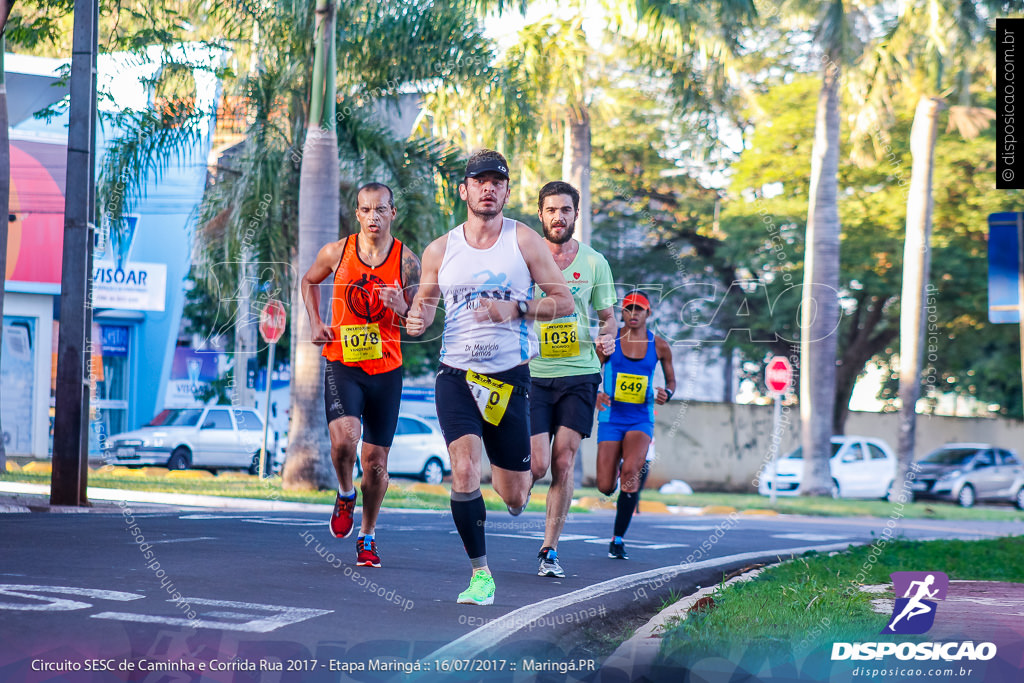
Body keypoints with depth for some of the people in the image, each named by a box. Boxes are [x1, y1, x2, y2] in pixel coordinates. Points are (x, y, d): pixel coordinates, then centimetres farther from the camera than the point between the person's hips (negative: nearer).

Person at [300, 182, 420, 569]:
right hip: (342, 365, -1)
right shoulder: (336, 252, -2)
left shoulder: (407, 261, -3)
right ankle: (345, 495, 9)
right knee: (343, 438, -25)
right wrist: (316, 324, 7)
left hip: (386, 370, 1)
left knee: (376, 460, 5)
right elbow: (309, 282, 20)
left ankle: (367, 537, 26)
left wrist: (400, 308, -19)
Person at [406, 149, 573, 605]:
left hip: (509, 376, 0)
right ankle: (480, 575, -6)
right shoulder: (440, 251, 5)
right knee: (464, 470, -19)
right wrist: (418, 319, -5)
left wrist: (515, 310, -15)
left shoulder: (524, 242, 0)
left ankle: (510, 473, 43)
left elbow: (564, 302, 1)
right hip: (456, 375, 1)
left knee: (515, 498, 4)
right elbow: (425, 300, 19)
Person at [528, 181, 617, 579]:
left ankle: (549, 550, 8)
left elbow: (608, 315, 12)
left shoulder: (593, 263, 5)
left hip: (579, 375, 1)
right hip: (533, 374, -1)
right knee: (537, 464, -8)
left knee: (563, 464, -2)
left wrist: (608, 337, -9)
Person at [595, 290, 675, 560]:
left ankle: (618, 539, -14)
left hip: (641, 419, 0)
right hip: (611, 418, 0)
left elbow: (671, 380, 14)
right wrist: (596, 395, -17)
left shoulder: (659, 346, 2)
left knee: (631, 471, -25)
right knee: (605, 487, -3)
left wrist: (666, 393, -8)